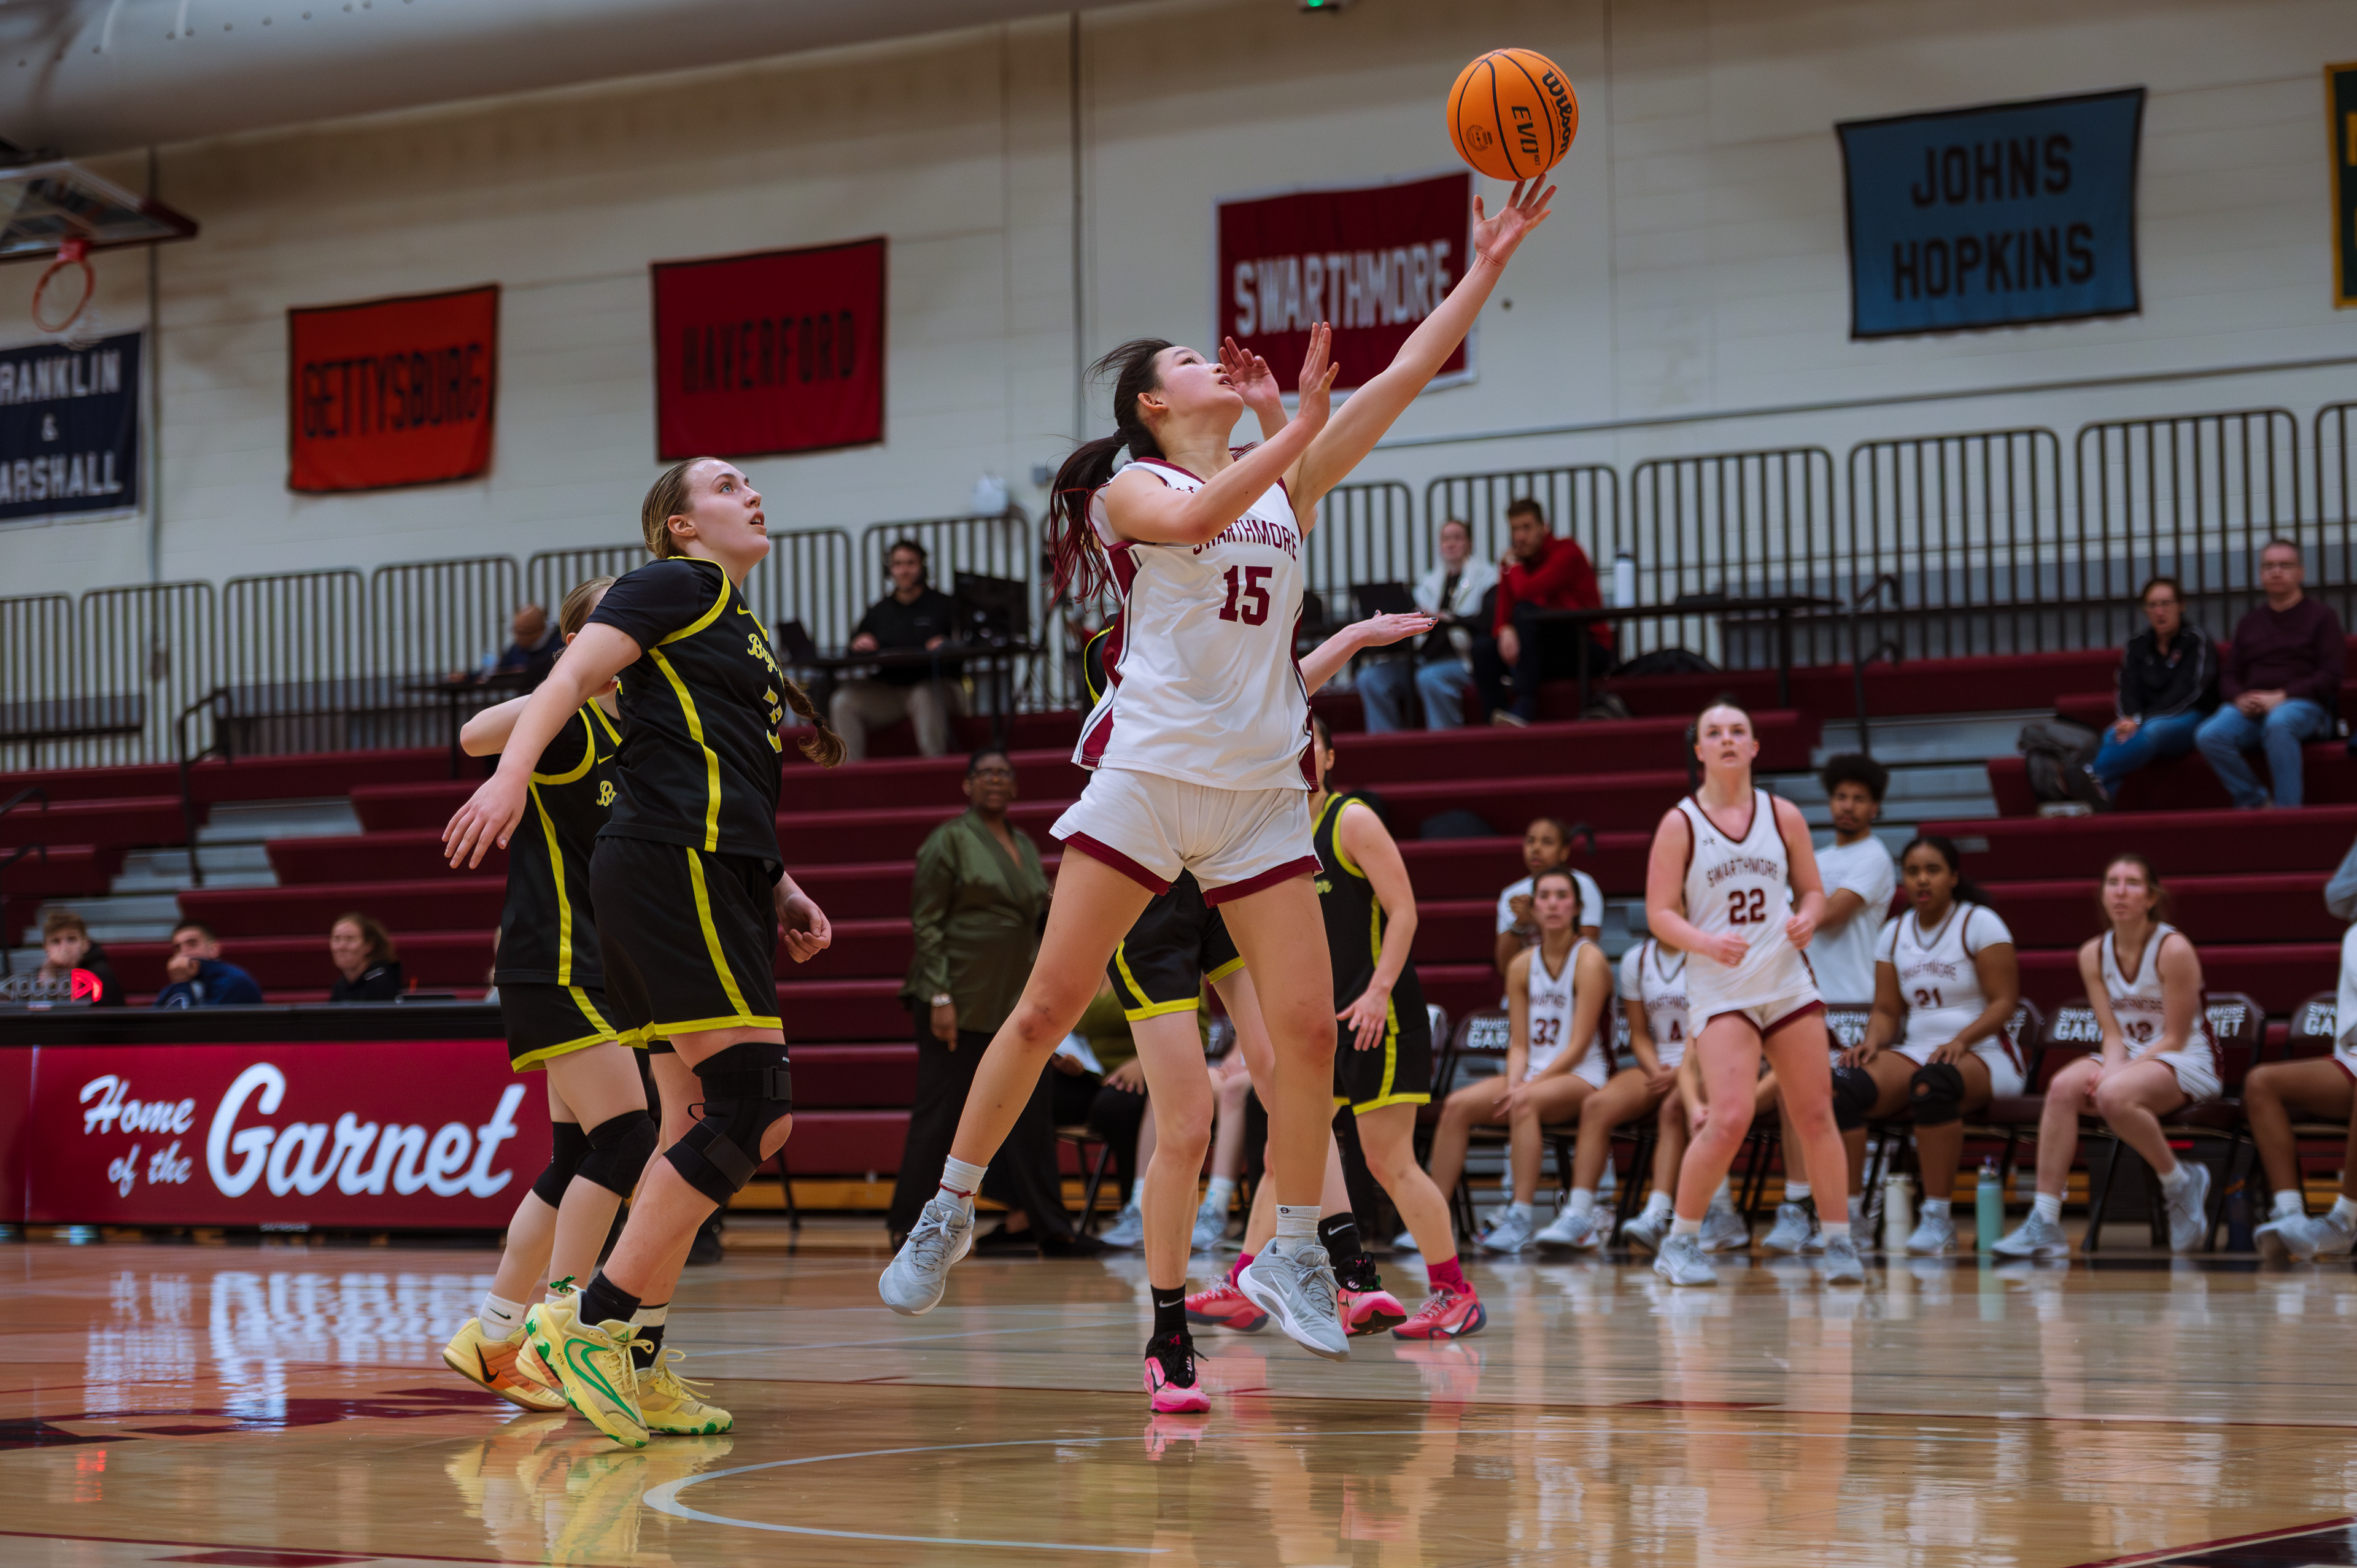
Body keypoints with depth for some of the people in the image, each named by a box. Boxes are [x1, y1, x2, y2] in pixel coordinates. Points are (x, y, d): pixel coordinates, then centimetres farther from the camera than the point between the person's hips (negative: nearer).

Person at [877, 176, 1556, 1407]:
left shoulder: (1288, 482, 16)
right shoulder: (1130, 488, 3)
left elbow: (1405, 377, 10)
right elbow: (1195, 516, -21)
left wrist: (1485, 269, 5)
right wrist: (1292, 430, -28)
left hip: (1260, 790, 4)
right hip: (1144, 773, -4)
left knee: (1306, 1029, -5)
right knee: (1048, 1007, -4)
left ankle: (1289, 1255, 7)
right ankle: (949, 1211, 10)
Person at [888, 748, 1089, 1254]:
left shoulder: (1025, 846, 15)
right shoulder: (951, 839, -5)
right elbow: (925, 921, -10)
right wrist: (940, 997, -17)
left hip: (1015, 1002, 6)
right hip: (961, 999, -6)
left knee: (1033, 1116, 3)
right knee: (939, 1113, -2)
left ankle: (1050, 1227, 7)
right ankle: (907, 1226, 7)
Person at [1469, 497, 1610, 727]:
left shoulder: (1567, 552, -10)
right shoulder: (1513, 564, 10)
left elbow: (1527, 592, -25)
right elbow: (1502, 618, 2)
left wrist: (1514, 566, -5)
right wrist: (1506, 632, -22)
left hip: (1590, 652, -6)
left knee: (1526, 611, -28)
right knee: (1482, 647, -14)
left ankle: (1523, 708, -36)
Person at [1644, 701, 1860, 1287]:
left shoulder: (1783, 816, 7)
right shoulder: (1680, 825, -2)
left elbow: (1812, 890, 14)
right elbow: (1660, 914, -5)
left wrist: (1807, 919, -9)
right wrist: (1707, 942, -23)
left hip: (1789, 983, 4)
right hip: (1721, 991, -3)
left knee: (1815, 1116, 2)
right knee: (1730, 1118, -17)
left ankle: (1839, 1242, 14)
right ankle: (1679, 1244, -2)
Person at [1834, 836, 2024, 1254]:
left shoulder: (1980, 923, -1)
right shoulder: (1895, 934, 15)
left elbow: (2004, 1001, -8)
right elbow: (1887, 1010, 14)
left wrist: (1960, 1041, -24)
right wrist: (1872, 1042, -9)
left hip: (1983, 1054, -5)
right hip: (1914, 1051, 5)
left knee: (1932, 1083, -41)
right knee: (1841, 1087, -25)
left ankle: (1937, 1217, -35)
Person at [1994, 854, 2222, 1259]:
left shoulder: (2174, 949, -14)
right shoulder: (2094, 955, 3)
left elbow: (2175, 1039, -13)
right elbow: (2113, 1034, 2)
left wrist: (2117, 1074, -23)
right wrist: (2111, 1069, -21)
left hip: (2186, 1061, -5)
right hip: (2126, 1058, 5)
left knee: (2114, 1096, -36)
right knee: (2063, 1087, -26)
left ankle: (2181, 1184, -11)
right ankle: (2044, 1222, -29)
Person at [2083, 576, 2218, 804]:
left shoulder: (2196, 640, 3)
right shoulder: (2137, 646, 18)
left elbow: (2187, 691, -10)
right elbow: (2128, 690, 5)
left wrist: (2141, 721, -20)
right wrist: (2130, 719, -20)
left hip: (2189, 719, -4)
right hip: (2143, 722, 4)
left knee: (2154, 729, -40)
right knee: (2113, 735, -33)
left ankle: (2093, 775, -62)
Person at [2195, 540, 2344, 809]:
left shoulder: (2320, 615, 10)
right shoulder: (2248, 624, 25)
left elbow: (2330, 676, -1)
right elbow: (2229, 676, 20)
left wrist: (2280, 697, -13)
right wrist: (2240, 699, -6)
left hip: (2305, 707, -4)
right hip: (2251, 709, 4)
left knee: (2278, 723, -42)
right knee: (2209, 736, -28)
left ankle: (2287, 809, -37)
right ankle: (2253, 802, -17)